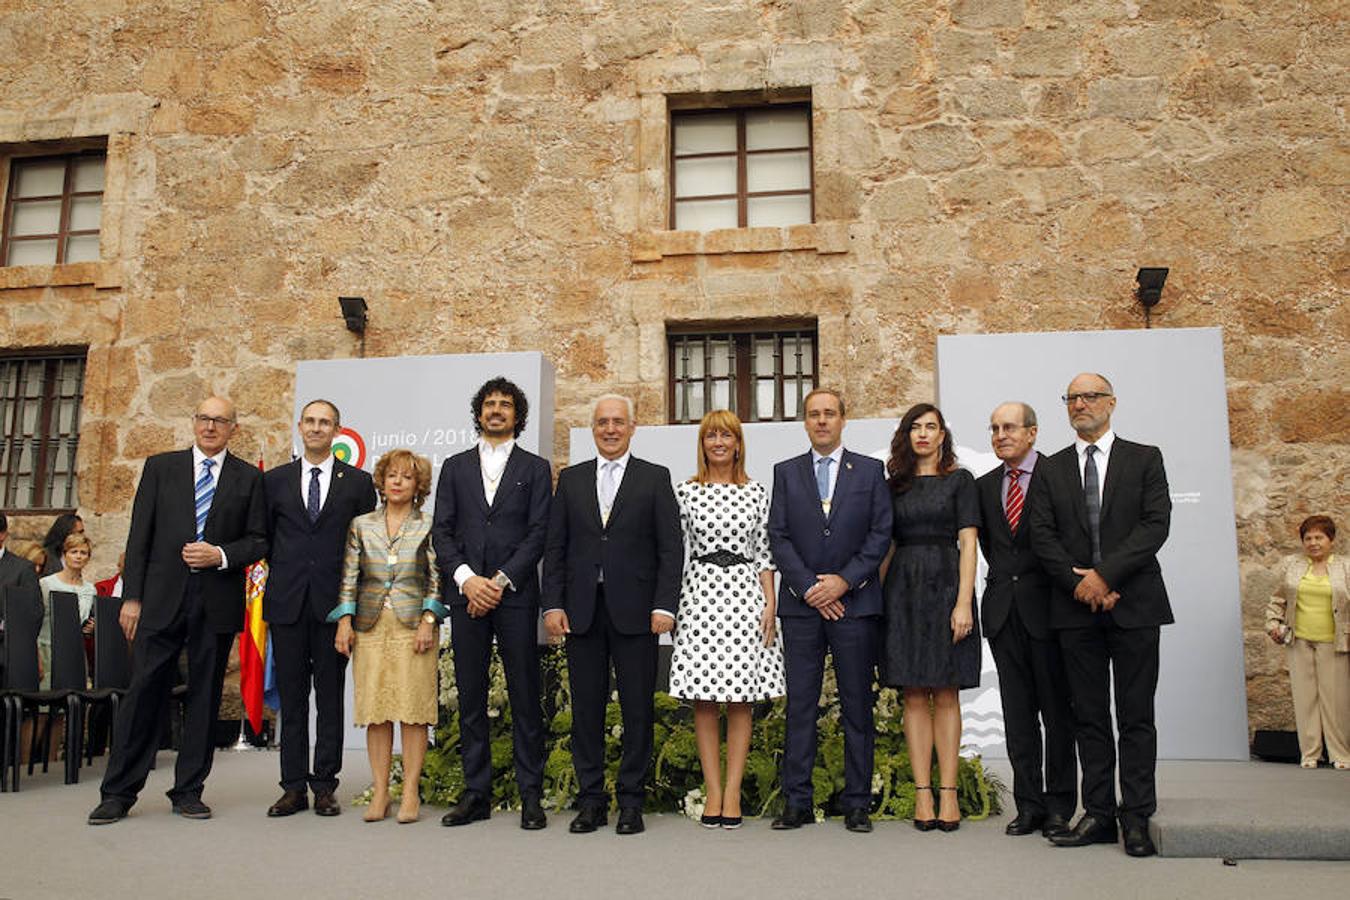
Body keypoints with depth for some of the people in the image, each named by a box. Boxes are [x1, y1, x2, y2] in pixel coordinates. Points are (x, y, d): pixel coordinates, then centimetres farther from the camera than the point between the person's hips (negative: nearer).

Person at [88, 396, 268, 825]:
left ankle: (188, 791, 16)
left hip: (217, 601, 0)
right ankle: (119, 793, 10)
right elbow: (140, 536, 5)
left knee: (204, 696, 6)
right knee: (144, 690, 0)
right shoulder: (160, 467, 9)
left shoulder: (248, 478, 7)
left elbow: (258, 540, 6)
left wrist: (221, 555, -13)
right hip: (162, 598, 0)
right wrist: (132, 596, -1)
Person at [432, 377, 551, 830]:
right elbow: (442, 530, 6)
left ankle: (531, 795, 8)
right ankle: (476, 793, 15)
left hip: (515, 594, -2)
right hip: (465, 593, 2)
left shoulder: (535, 468, 8)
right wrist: (467, 578, -9)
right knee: (470, 698, 6)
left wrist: (500, 581, -11)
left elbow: (538, 533, -1)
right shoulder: (455, 467, 14)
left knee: (525, 697, 1)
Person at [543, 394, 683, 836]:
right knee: (586, 708, 7)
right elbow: (555, 547, 9)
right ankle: (591, 800, 17)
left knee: (638, 708, 3)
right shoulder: (571, 479, 12)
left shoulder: (655, 478, 4)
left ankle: (631, 800, 14)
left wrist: (664, 605, -9)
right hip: (582, 610, 2)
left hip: (634, 611, -2)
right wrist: (552, 604, 0)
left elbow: (671, 547, 0)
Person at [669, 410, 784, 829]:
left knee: (741, 699, 2)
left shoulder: (756, 493, 7)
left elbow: (764, 553, 7)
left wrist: (770, 603, -1)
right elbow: (676, 550, 7)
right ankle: (713, 791, 10)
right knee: (704, 699, 2)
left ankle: (733, 792, 9)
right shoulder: (687, 492, 6)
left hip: (745, 594, 0)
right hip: (700, 596, 0)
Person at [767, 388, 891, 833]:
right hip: (801, 605, 1)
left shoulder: (870, 471, 8)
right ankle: (797, 802, 9)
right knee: (799, 705, 2)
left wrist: (844, 580, -10)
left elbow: (881, 534, 1)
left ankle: (857, 803, 13)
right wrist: (809, 587, -8)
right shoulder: (786, 472, 10)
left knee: (857, 705, 4)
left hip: (855, 602, 0)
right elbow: (778, 537, 3)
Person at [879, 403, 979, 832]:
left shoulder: (959, 480, 4)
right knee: (914, 696, 3)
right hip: (903, 590, 3)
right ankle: (923, 793, 6)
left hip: (944, 585, -2)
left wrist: (964, 602, -13)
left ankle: (948, 792, 5)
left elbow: (968, 543, -4)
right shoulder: (894, 484, 12)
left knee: (945, 695, 0)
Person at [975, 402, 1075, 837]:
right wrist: (1005, 579, 11)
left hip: (1046, 605, -4)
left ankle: (1059, 806, 13)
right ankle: (1029, 805, 13)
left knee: (1058, 711, 4)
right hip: (1003, 609, 5)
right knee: (1018, 714, 7)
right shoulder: (985, 485, 13)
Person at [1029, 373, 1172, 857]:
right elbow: (1042, 535, 3)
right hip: (1075, 606, 2)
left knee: (1136, 717, 2)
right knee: (1088, 717, 6)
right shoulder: (1051, 469, 12)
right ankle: (1098, 814, 12)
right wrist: (1079, 583, -10)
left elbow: (1156, 523, -6)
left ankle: (1137, 818, 9)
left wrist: (1105, 574, -15)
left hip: (1134, 604, -2)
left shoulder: (1144, 459, 6)